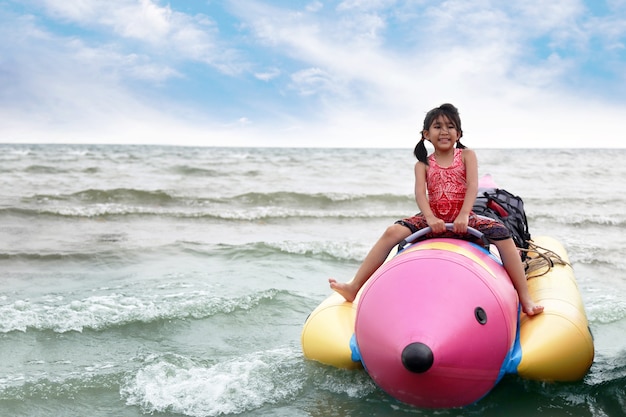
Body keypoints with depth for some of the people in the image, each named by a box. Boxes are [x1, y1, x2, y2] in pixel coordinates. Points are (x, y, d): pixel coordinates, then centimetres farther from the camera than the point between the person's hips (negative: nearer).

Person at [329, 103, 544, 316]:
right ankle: (354, 287, -21)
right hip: (433, 218, 1)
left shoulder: (467, 155, 5)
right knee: (393, 232, -21)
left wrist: (463, 215, -25)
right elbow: (420, 194, -8)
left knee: (502, 234, -24)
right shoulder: (423, 164, 7)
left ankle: (525, 298, -19)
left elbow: (473, 186, -9)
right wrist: (430, 218, -28)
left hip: (464, 219, -1)